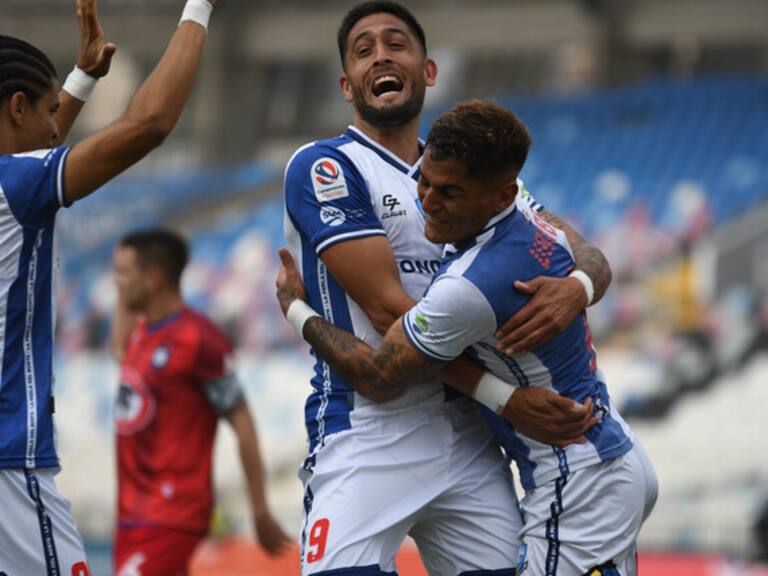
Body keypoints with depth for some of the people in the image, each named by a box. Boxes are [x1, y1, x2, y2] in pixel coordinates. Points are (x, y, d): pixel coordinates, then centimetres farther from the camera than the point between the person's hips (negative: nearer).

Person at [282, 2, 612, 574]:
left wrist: (578, 287, -16)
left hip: (468, 436, 6)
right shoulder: (323, 168, -3)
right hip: (368, 434, -5)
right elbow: (387, 308, -13)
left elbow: (591, 258, 10)